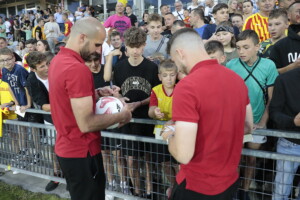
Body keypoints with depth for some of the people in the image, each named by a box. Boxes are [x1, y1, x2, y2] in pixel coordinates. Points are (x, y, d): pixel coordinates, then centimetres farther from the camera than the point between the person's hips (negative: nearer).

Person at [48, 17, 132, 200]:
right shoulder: (77, 68, -26)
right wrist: (122, 115, -15)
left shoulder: (58, 60, 5)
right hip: (81, 152, -9)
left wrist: (98, 92, 5)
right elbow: (86, 123, -28)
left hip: (67, 148, 9)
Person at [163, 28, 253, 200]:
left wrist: (169, 135, -8)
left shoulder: (186, 87, -25)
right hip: (231, 180, 7)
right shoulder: (237, 79, -2)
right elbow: (248, 127, 11)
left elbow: (183, 154, -27)